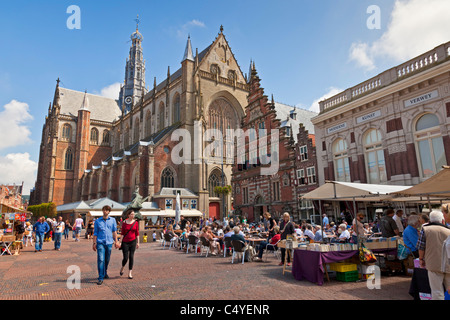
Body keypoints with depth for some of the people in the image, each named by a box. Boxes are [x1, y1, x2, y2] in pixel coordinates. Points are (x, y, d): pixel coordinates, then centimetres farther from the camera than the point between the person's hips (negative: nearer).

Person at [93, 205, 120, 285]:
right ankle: (101, 278, -6)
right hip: (100, 243, -2)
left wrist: (116, 241, 5)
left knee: (107, 260, 13)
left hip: (109, 243, 2)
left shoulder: (112, 220, 7)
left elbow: (114, 231, 9)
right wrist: (94, 243, 1)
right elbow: (95, 233, 7)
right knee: (101, 260, -10)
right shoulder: (97, 221, 5)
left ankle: (105, 273, 36)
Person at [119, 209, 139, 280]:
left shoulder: (136, 222, 1)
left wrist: (138, 242, 4)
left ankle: (130, 273, 10)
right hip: (125, 242, -1)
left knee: (131, 257, 1)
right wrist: (120, 242, -5)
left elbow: (137, 233, 5)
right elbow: (122, 233, 0)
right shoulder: (124, 222, -2)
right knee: (125, 258, -1)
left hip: (133, 241, 1)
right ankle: (122, 268, 31)